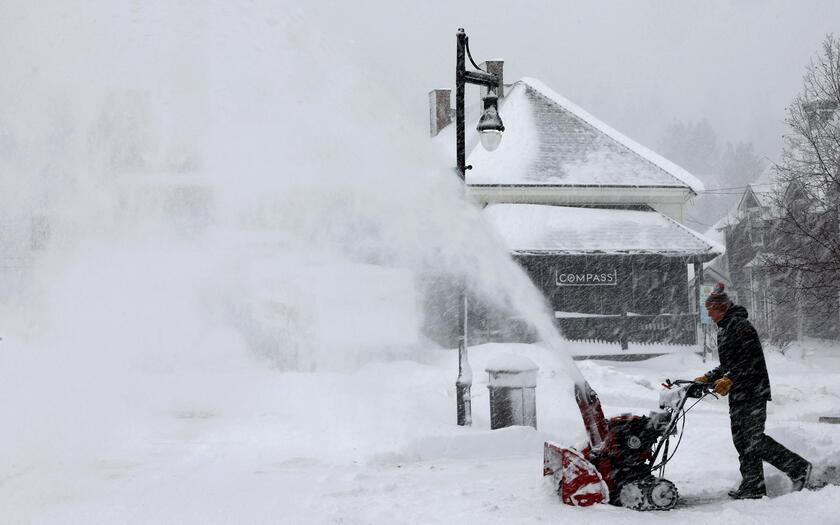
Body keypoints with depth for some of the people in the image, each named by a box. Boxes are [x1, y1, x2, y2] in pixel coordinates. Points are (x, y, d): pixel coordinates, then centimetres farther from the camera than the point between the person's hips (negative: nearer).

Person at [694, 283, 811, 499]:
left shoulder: (740, 326, -14)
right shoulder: (724, 329, 19)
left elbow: (751, 360, -22)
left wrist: (729, 379, -28)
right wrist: (707, 378, 15)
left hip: (752, 392, -10)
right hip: (738, 394, 10)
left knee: (753, 438, -10)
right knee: (742, 439, 8)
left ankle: (798, 467, -2)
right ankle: (752, 487, 11)